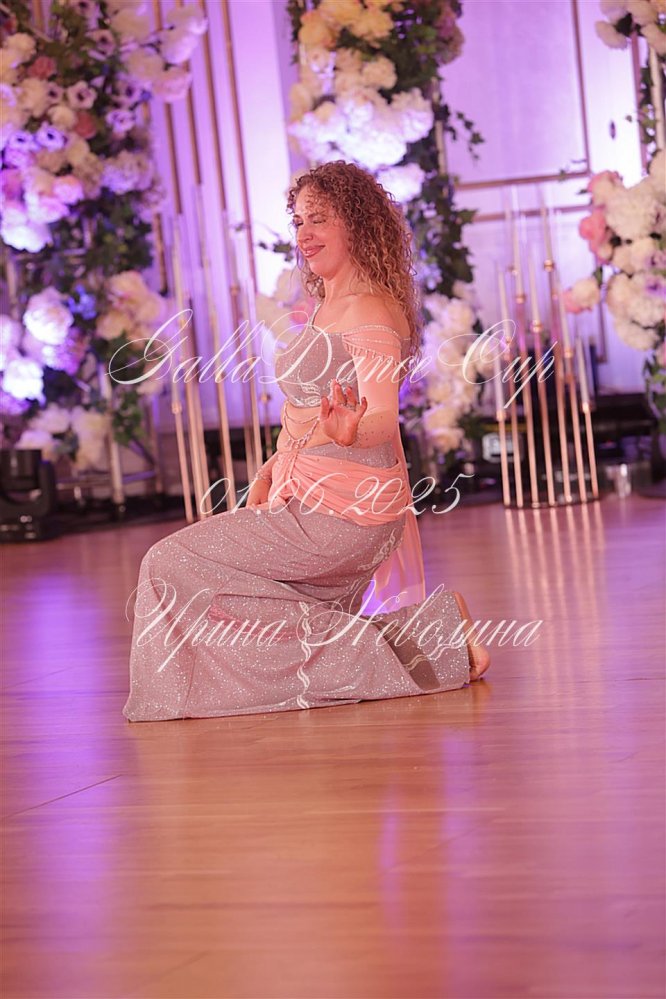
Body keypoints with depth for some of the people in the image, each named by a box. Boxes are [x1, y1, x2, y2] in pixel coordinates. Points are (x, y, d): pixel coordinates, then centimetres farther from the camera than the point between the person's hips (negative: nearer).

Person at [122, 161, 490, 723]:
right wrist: (268, 474, 8)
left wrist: (348, 433, -51)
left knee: (173, 565, -10)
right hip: (307, 495, 10)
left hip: (341, 509, -10)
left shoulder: (370, 311, -17)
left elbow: (383, 418, -29)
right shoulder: (327, 306, 14)